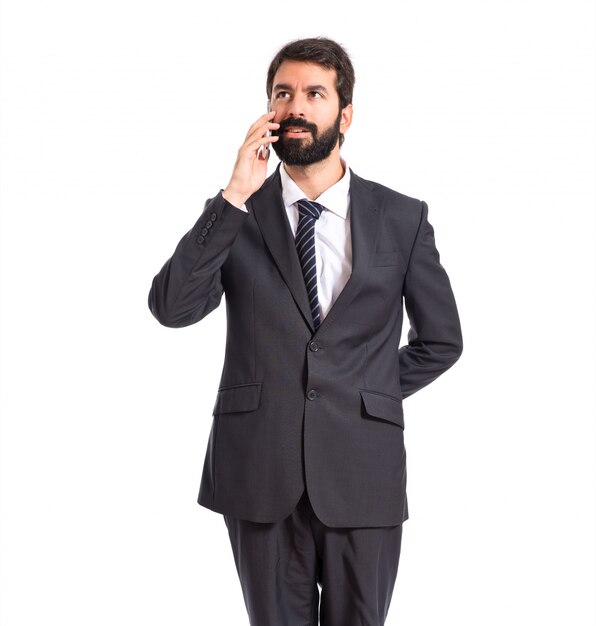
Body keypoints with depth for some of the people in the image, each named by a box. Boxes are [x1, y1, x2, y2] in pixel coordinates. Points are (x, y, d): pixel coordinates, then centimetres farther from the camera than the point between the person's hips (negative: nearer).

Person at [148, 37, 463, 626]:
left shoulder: (403, 218, 4)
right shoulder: (234, 216, 4)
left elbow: (441, 340, 12)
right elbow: (170, 308, -12)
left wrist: (367, 397, 5)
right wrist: (235, 197, -16)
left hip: (362, 473, 0)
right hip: (261, 473, 0)